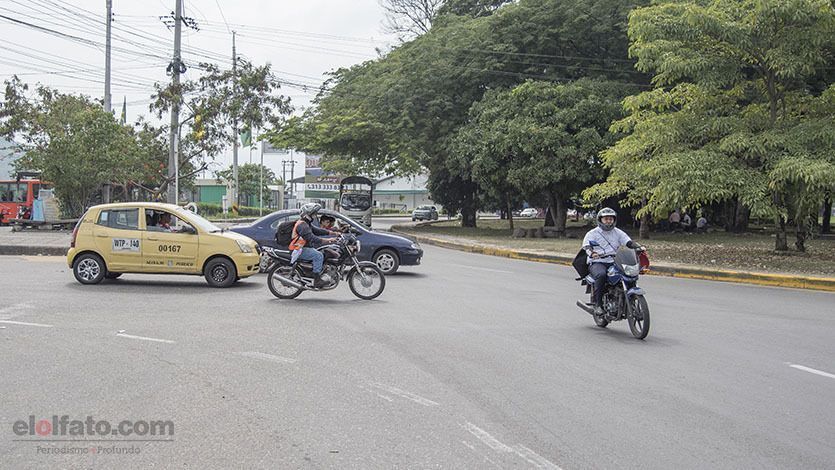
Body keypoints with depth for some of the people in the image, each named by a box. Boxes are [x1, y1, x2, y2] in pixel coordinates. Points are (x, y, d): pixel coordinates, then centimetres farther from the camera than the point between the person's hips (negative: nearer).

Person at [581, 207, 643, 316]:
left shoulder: (618, 232, 17)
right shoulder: (592, 233, 5)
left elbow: (629, 242, 4)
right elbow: (586, 246, -10)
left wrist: (639, 247, -17)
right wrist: (592, 253, -34)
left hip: (614, 262, 4)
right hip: (597, 263, -4)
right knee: (601, 275, -37)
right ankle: (598, 304, -29)